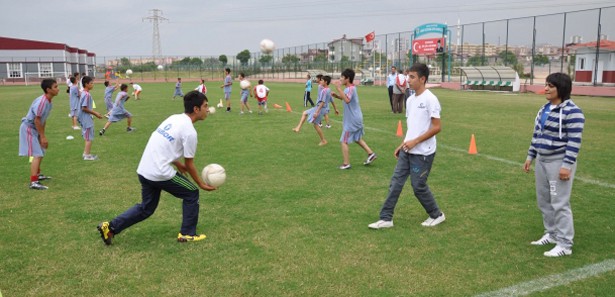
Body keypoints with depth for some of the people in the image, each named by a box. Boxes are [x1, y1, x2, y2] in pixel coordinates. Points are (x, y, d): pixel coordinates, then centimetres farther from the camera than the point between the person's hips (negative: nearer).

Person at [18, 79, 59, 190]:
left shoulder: (48, 101, 3)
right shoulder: (41, 102, -27)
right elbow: (37, 120, -25)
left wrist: (43, 135, 10)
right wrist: (43, 136, -20)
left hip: (34, 129, 10)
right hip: (28, 128, -10)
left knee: (41, 152, 23)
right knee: (37, 155, -15)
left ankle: (37, 174, 41)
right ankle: (33, 182, -16)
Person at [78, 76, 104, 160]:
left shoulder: (84, 93, 10)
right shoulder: (87, 94, -20)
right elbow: (84, 108, -22)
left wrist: (94, 112, 15)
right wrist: (95, 113, -15)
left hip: (86, 119, 10)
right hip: (87, 119, -10)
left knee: (88, 137, 18)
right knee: (89, 138, -2)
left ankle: (86, 153, 25)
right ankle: (87, 155, 5)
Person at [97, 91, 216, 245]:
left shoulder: (174, 118, 11)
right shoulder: (189, 131, -14)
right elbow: (189, 165, -5)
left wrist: (178, 164, 33)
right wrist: (201, 184, 8)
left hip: (143, 171, 8)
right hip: (160, 174, -8)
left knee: (146, 208, 24)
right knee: (191, 194, 11)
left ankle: (110, 227, 21)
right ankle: (187, 234, 18)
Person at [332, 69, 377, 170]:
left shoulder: (350, 89, -21)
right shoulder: (350, 88, 10)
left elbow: (347, 100, -41)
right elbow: (344, 98, 27)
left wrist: (339, 88, -39)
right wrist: (336, 95, 8)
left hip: (351, 120, -10)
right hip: (356, 118, 10)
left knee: (344, 141, -2)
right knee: (357, 138, 24)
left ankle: (346, 164, 2)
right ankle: (371, 154, 24)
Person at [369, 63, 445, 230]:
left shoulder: (430, 99, -15)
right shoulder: (410, 100, 10)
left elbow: (437, 127, -17)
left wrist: (415, 142, -19)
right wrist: (402, 145, 14)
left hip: (423, 153, -8)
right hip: (407, 151, 8)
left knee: (419, 186, 2)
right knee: (395, 183, 5)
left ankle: (437, 215, 25)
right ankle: (386, 219, 12)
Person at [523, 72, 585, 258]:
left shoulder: (571, 112, -16)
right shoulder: (544, 109, 11)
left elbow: (574, 141, -19)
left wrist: (567, 165, -22)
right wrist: (530, 156, 17)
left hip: (559, 162, -9)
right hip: (542, 161, 9)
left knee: (559, 203, -5)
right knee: (544, 201, 16)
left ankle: (565, 245, 4)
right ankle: (551, 234, 31)